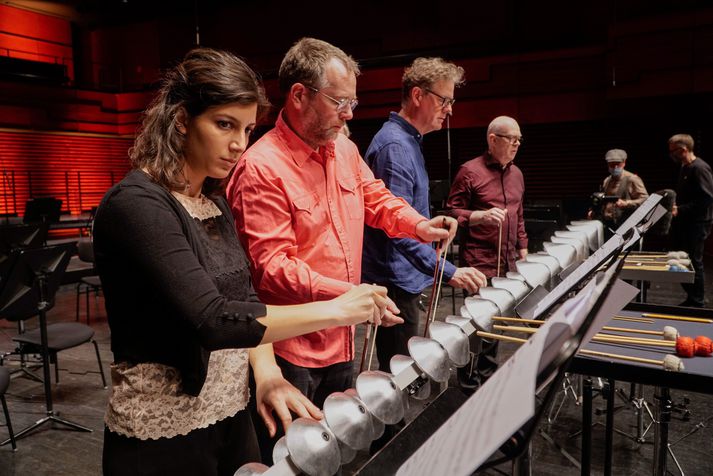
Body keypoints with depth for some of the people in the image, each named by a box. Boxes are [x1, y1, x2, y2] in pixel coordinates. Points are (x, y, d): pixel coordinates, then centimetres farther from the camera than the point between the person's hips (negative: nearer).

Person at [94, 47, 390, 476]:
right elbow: (211, 320, -29)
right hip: (164, 433, -7)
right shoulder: (136, 204, -20)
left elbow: (243, 298, 7)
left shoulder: (215, 203, 5)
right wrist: (334, 310, -25)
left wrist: (266, 372, -11)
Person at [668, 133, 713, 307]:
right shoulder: (685, 168, 12)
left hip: (696, 224, -9)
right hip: (684, 223, 9)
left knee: (693, 263, -1)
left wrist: (680, 210, -21)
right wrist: (674, 204, 6)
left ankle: (697, 304, 10)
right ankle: (691, 299, 23)